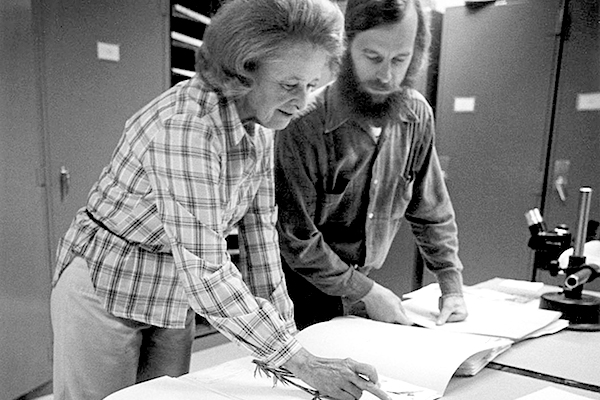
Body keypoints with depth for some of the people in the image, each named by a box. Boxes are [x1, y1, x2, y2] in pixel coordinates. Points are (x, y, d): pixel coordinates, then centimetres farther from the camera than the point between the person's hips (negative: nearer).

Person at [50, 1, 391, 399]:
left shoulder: (259, 119, -7)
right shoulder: (184, 126, -32)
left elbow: (259, 225, -4)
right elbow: (203, 270, -33)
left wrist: (284, 329, -6)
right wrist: (302, 363, -30)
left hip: (176, 298, 7)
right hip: (107, 289, -6)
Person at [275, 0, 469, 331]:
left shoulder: (417, 116, -7)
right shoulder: (302, 124, -25)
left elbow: (431, 211, 3)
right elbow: (295, 238, -20)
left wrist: (451, 286, -2)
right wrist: (365, 292, -16)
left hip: (363, 286, 5)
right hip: (304, 296, -4)